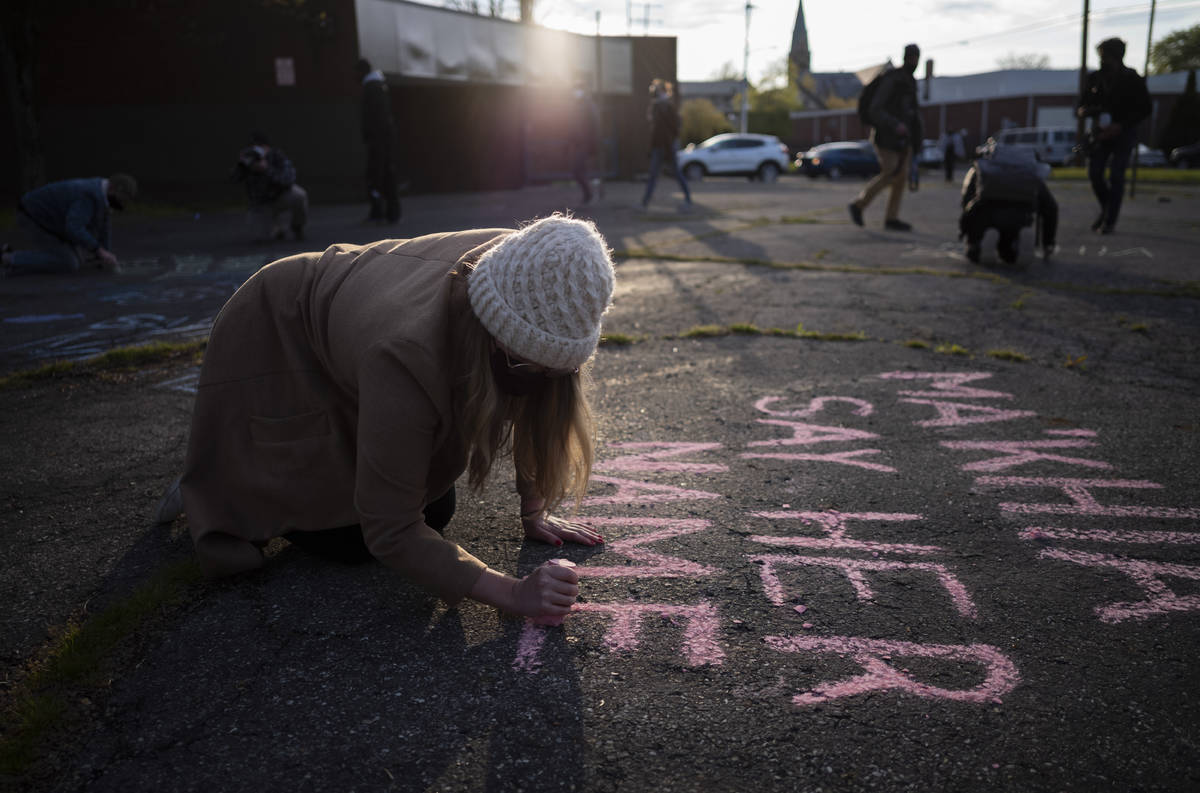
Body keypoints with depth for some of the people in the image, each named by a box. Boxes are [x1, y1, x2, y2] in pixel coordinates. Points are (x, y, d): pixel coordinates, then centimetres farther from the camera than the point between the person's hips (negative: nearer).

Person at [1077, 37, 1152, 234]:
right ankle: (1105, 209, 21)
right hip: (1100, 134, 4)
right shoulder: (1095, 78, 5)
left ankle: (1109, 221, -3)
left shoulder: (1132, 80, -6)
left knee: (1116, 177, -9)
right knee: (1094, 174, -3)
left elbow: (1145, 110, -5)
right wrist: (1084, 111, -12)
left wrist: (1121, 125, -18)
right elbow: (1083, 105, 14)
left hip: (1123, 134, -4)